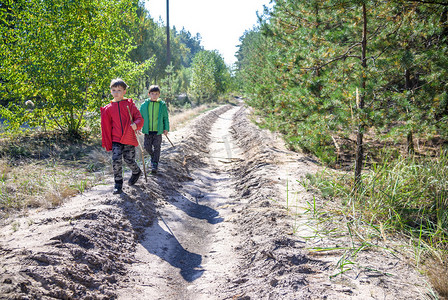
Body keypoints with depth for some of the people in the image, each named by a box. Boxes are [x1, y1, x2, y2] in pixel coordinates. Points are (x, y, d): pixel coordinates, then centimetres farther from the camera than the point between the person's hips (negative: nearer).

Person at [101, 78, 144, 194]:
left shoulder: (130, 104, 1)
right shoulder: (108, 109, 4)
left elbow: (139, 118, 2)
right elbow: (106, 128, 8)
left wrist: (136, 124, -23)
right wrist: (107, 144, 5)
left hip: (129, 140, -1)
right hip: (116, 140, 1)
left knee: (129, 160, 6)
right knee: (116, 161, -10)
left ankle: (136, 172, 40)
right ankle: (118, 184, 4)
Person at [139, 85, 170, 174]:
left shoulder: (162, 105, -1)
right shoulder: (144, 105, 0)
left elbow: (165, 118, 6)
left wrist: (166, 128, 1)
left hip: (158, 131, -1)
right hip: (147, 131, 1)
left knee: (156, 148, 1)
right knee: (147, 147, 8)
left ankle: (155, 165, 10)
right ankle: (153, 156, 37)